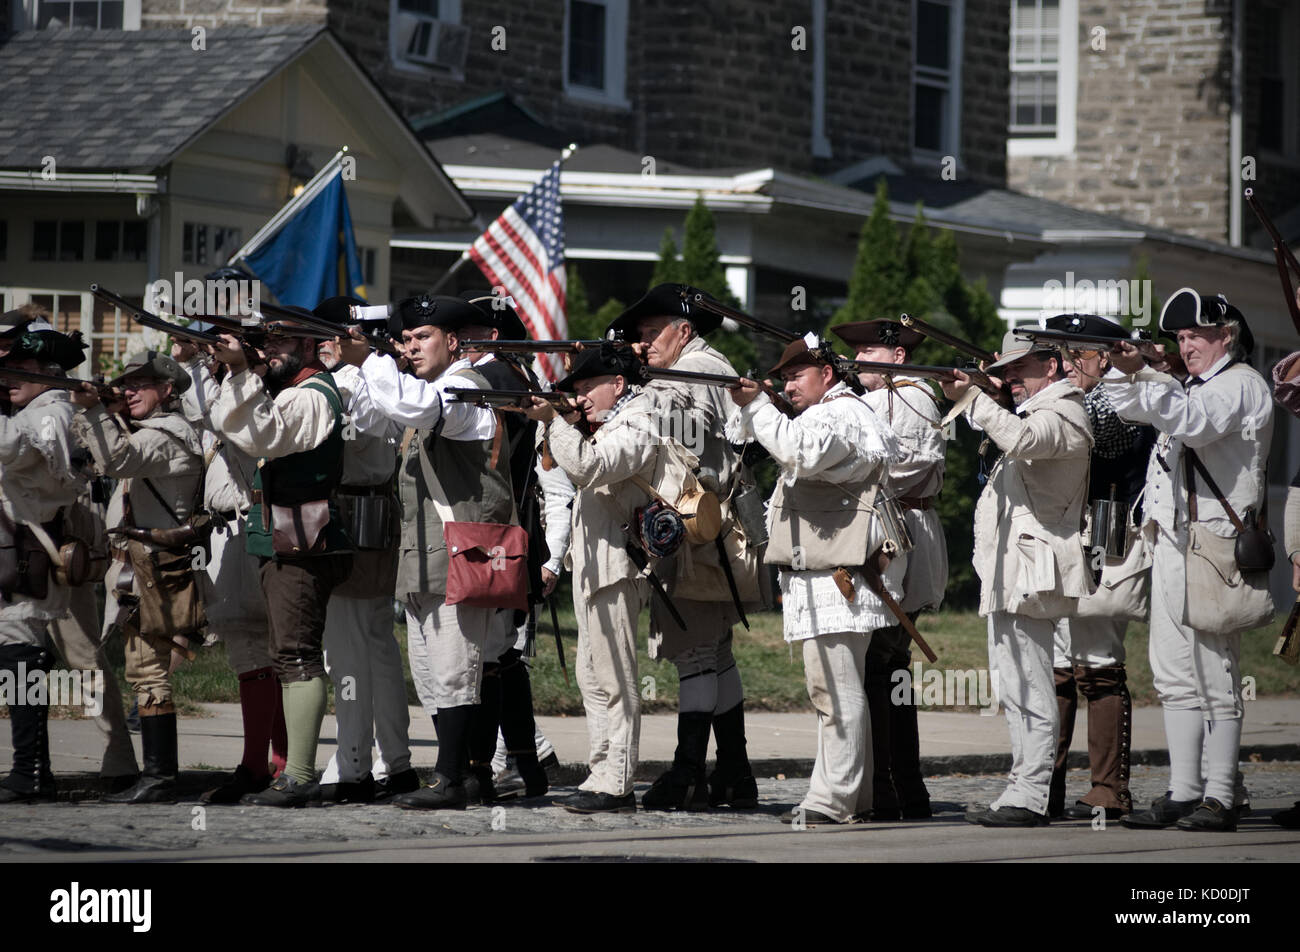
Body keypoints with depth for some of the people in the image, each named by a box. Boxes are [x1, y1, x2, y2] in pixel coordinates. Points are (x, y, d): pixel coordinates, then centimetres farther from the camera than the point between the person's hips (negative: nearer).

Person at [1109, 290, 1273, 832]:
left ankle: (1219, 798, -6)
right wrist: (1128, 371, 5)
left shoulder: (1241, 385, -5)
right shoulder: (1194, 387, 24)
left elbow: (1192, 422, -24)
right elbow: (1130, 406, 26)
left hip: (1214, 543, -9)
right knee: (1176, 679, 8)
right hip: (1173, 543, 9)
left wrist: (1148, 382, -36)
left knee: (1215, 680, -7)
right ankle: (1183, 793, 11)